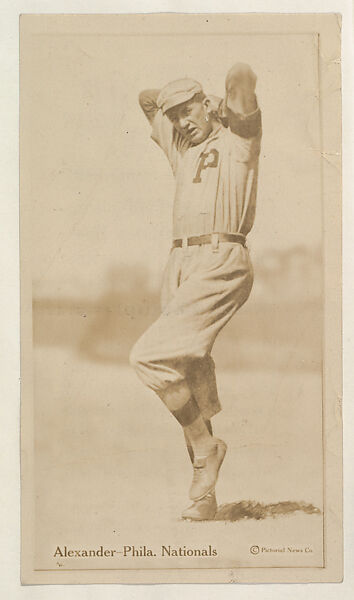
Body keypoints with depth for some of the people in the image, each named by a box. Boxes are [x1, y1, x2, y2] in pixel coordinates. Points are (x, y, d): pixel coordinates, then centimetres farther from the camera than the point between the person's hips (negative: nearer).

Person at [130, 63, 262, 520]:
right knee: (191, 379, 4)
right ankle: (204, 495, 9)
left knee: (150, 357, -19)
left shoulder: (238, 135, 7)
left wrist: (236, 91, 10)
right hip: (181, 265, 7)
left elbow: (241, 76, -9)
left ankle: (207, 446, -3)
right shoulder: (181, 149, 26)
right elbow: (148, 100, 40)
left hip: (220, 263, -7)